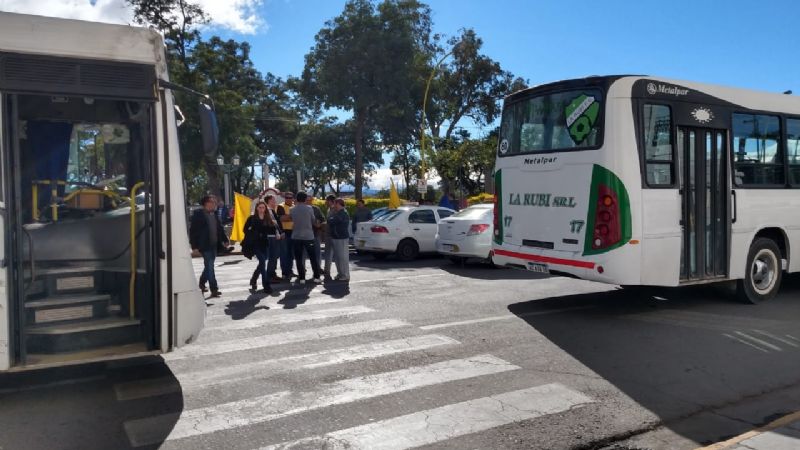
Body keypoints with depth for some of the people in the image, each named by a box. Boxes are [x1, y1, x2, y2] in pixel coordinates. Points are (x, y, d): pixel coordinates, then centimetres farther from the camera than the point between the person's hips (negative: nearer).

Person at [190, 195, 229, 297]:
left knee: (209, 266, 17)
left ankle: (202, 283, 36)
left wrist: (224, 240, 10)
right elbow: (193, 230, -9)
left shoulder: (214, 214, 13)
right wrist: (194, 245, -13)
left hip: (214, 245, 7)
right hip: (205, 245, -7)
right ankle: (214, 289, -7)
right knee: (209, 266, -8)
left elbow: (220, 228, 18)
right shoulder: (198, 214, -8)